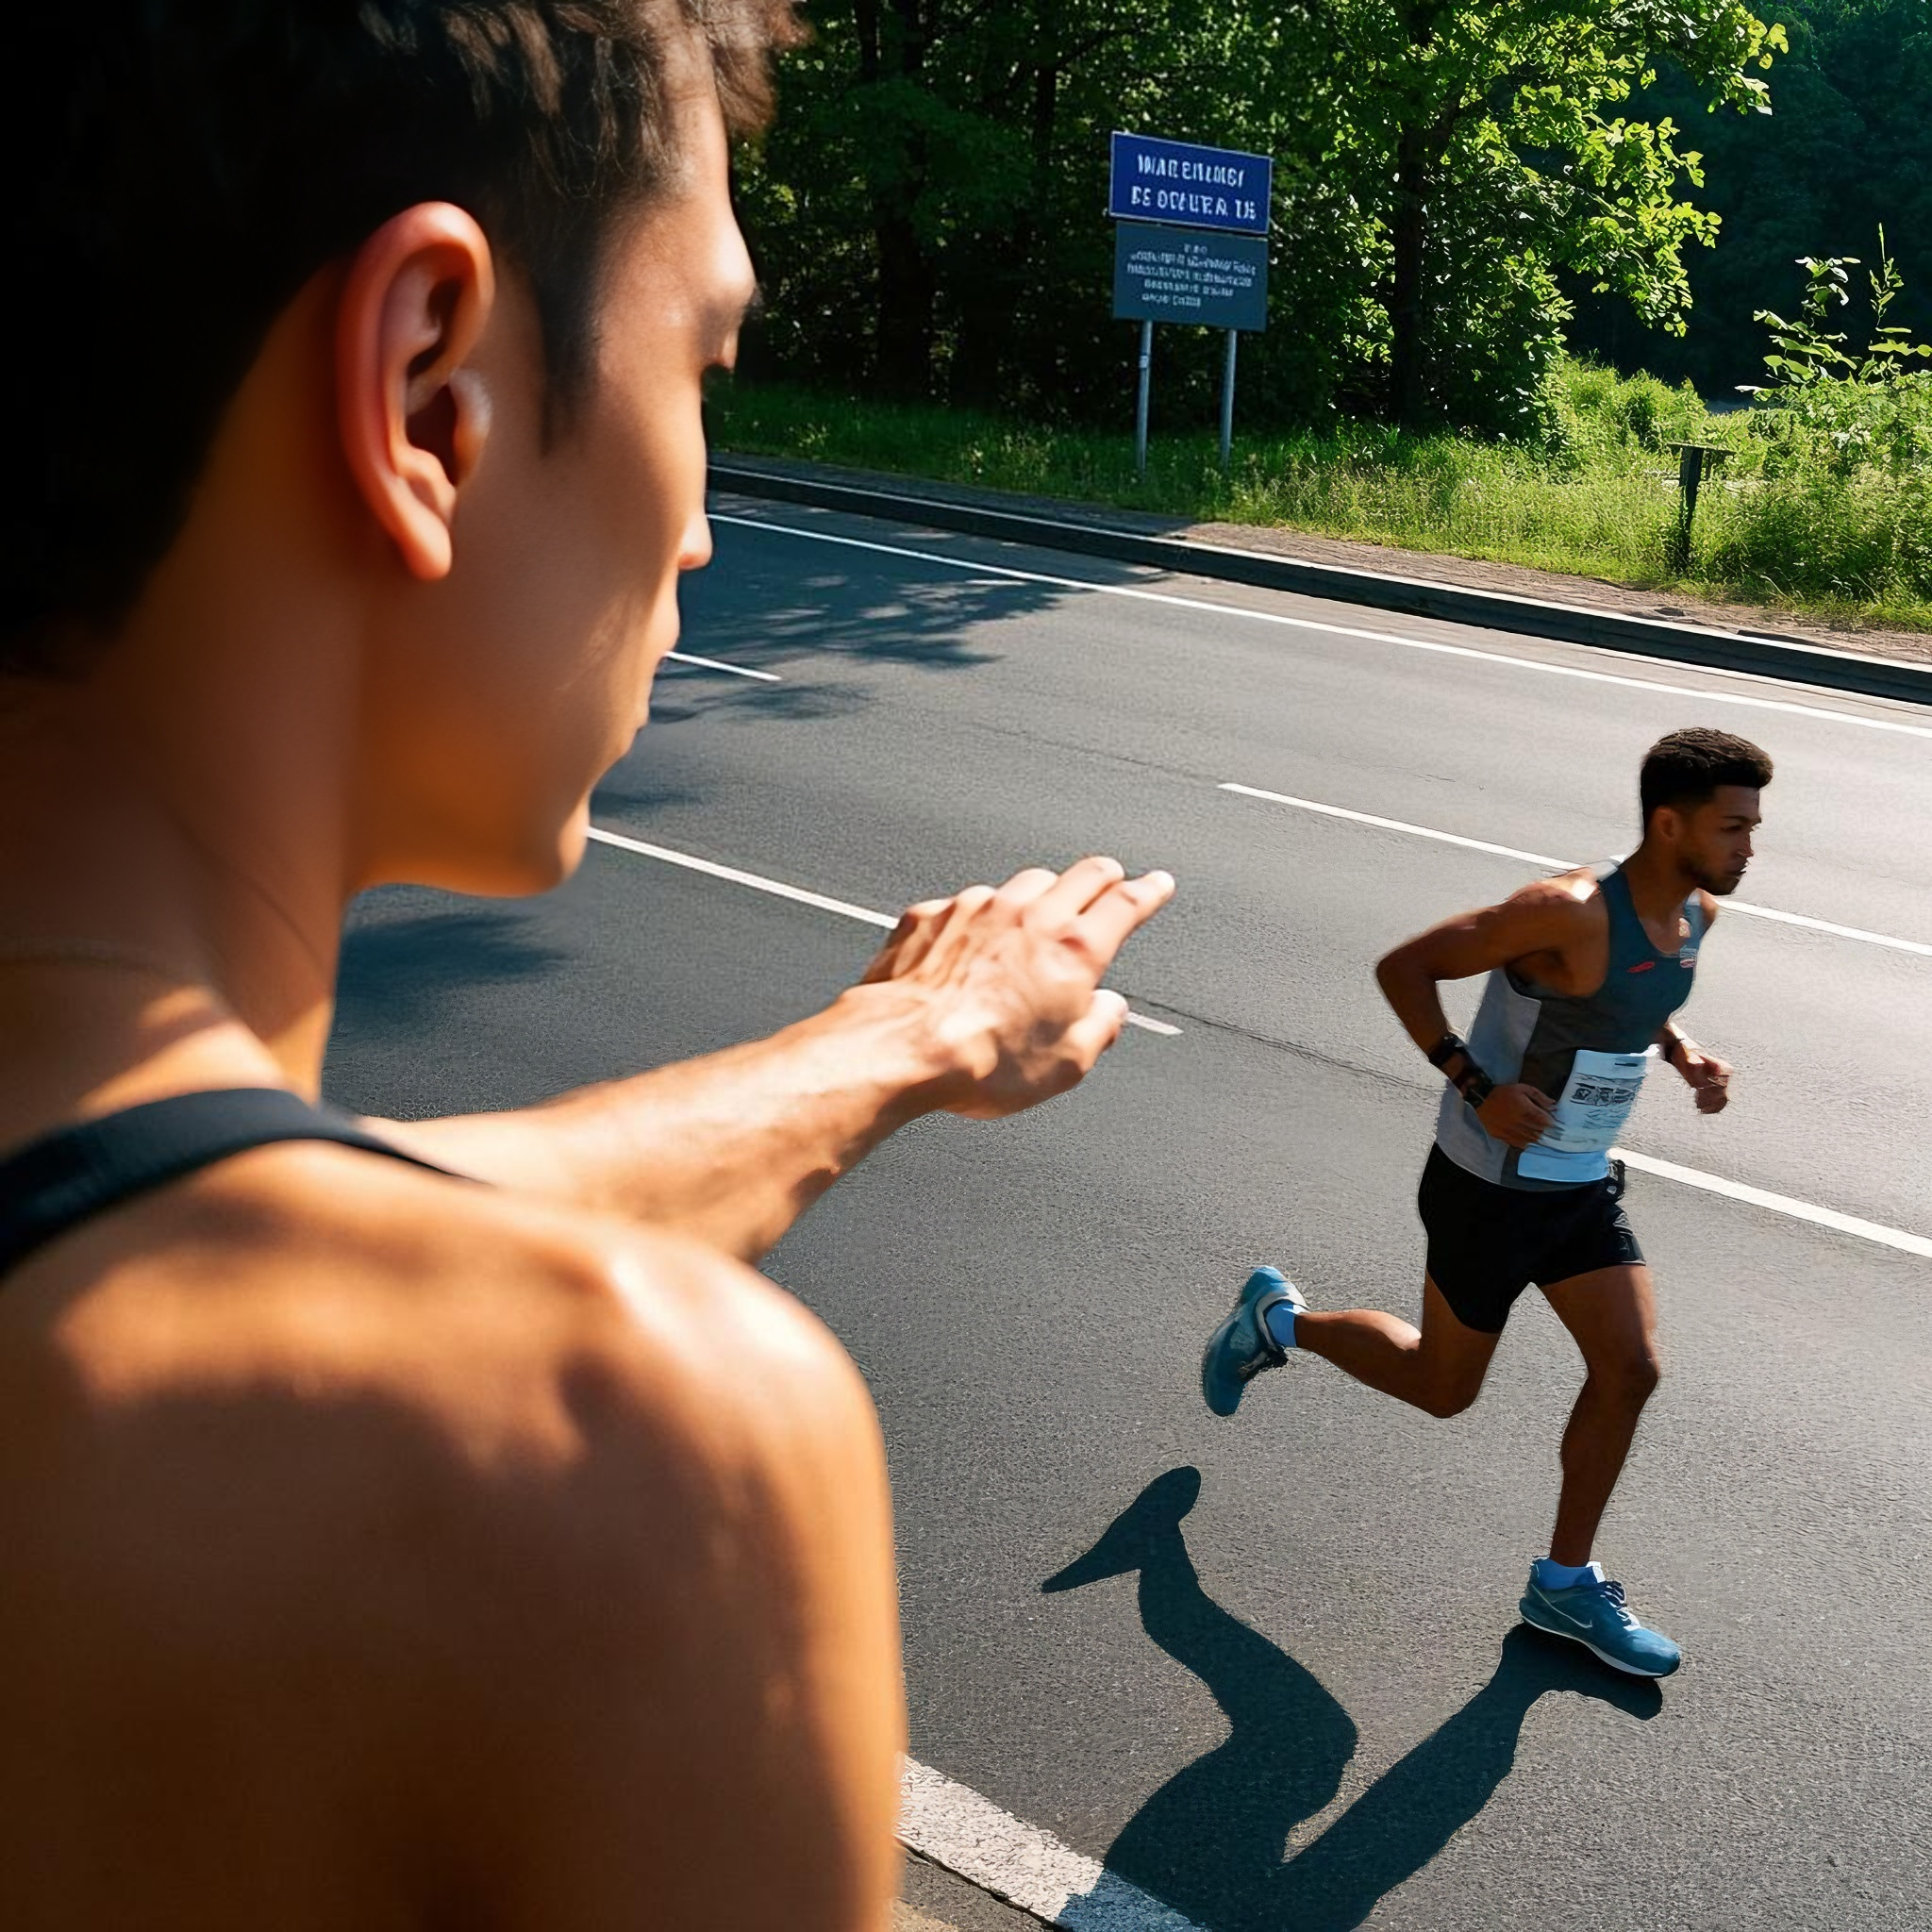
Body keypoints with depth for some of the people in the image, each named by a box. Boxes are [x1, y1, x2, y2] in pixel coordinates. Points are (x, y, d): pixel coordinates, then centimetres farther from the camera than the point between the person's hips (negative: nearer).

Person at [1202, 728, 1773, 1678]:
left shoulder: (1695, 912, -1)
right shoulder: (1570, 912, -28)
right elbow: (1403, 967, -23)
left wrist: (1685, 1056, 1)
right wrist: (1478, 1088, -28)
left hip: (1582, 1186, 7)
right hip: (1490, 1190, -7)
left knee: (1630, 1370, 1)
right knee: (1442, 1387, 9)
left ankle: (1564, 1585, 18)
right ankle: (1278, 1319, 34)